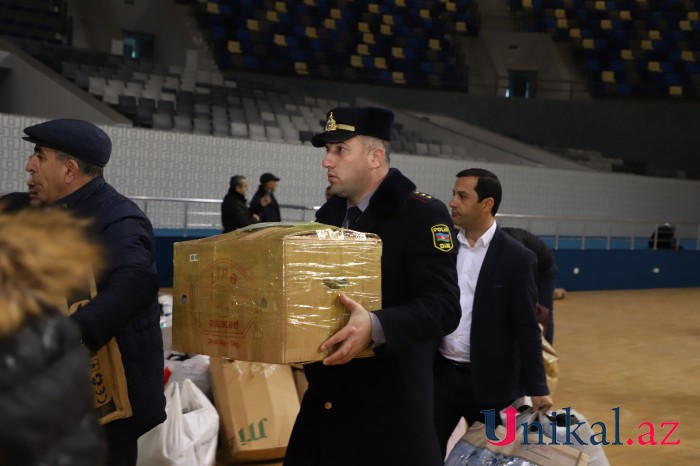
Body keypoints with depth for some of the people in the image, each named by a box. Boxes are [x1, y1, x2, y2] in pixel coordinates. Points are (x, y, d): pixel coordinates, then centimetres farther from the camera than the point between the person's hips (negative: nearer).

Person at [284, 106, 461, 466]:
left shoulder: (422, 214, -10)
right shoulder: (328, 216, 13)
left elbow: (443, 306, -19)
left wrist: (376, 326, -34)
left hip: (391, 409, -6)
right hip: (324, 403, 7)